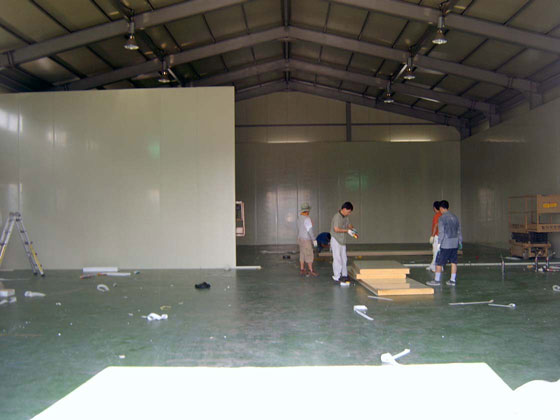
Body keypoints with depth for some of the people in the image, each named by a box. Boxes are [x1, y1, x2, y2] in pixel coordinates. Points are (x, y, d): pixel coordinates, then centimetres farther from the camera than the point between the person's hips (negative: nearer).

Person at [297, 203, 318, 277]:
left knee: (302, 255, 11)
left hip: (300, 239, 9)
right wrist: (314, 240, -17)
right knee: (309, 255, -2)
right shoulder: (307, 218, -19)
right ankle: (311, 271, 3)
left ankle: (302, 270, 14)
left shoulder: (299, 218, 9)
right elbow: (310, 230, -21)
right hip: (306, 240, -9)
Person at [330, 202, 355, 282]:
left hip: (343, 240, 8)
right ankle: (336, 277, -1)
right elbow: (336, 229, -26)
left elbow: (349, 225, 22)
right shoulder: (337, 216, -19)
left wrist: (352, 228, 0)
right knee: (337, 259, -7)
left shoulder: (346, 217, 8)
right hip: (336, 240, -8)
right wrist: (347, 230, -21)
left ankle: (344, 274, 23)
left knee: (344, 258, 13)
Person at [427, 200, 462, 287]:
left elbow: (441, 233, -16)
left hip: (445, 244, -7)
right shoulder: (455, 217, 9)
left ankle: (437, 280, 8)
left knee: (439, 262, 3)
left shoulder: (442, 218, -11)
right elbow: (459, 231, 15)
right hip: (455, 244, 7)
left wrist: (439, 244, -12)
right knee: (453, 261, 10)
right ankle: (453, 280, 13)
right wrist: (460, 242, 23)